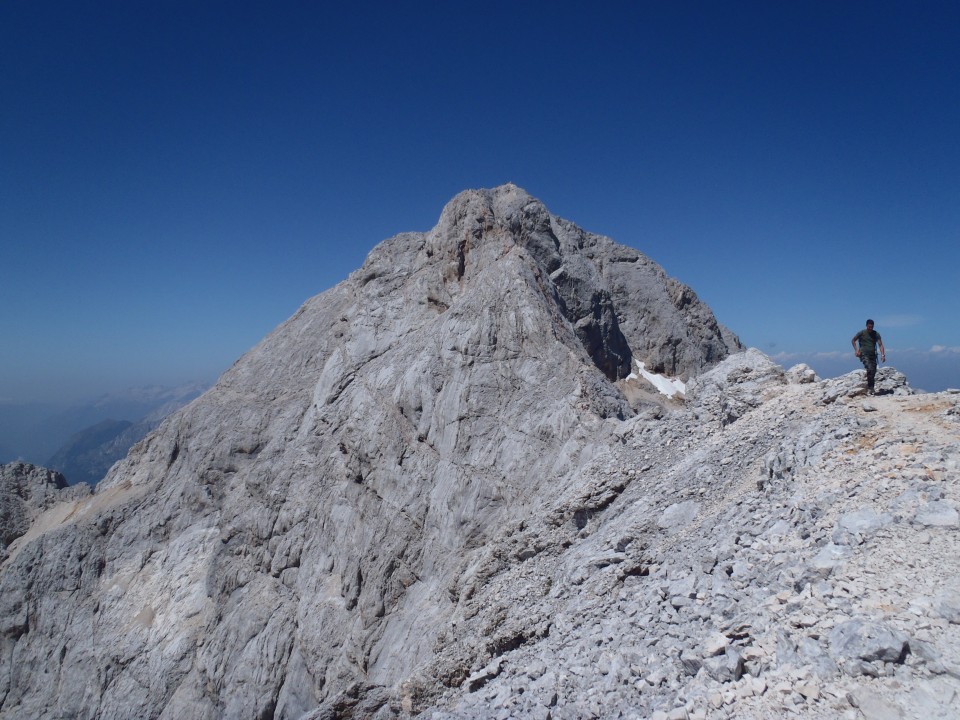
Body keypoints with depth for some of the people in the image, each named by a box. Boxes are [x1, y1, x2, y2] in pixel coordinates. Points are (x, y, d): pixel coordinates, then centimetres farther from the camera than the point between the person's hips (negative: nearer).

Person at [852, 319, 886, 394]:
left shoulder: (876, 334, 4)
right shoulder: (861, 333, -2)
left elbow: (880, 344, -3)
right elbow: (853, 340, 9)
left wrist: (883, 355, -15)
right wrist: (856, 350, -2)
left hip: (872, 355, 4)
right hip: (864, 354, -4)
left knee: (873, 372, 2)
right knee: (869, 369, -23)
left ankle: (871, 389, 13)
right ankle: (870, 388, -17)